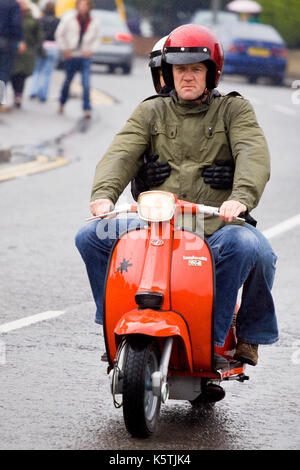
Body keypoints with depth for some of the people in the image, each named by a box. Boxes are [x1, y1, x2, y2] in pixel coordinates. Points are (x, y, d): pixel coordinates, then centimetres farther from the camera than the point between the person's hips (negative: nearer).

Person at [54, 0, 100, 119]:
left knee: (86, 84, -11)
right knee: (68, 81, 13)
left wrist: (90, 50, -1)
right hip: (71, 56, 0)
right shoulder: (68, 19, -7)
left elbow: (97, 38, 12)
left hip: (85, 57, 0)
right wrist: (64, 49, -2)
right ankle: (62, 103, 35)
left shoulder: (94, 22, -3)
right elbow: (59, 34, 3)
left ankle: (87, 109, -7)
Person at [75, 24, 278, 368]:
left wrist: (240, 197, -30)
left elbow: (253, 154, -9)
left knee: (249, 247, -36)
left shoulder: (234, 109, 10)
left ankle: (250, 334, -18)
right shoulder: (150, 112, 16)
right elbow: (121, 154, 1)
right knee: (91, 235, -16)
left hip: (217, 223, -3)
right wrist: (104, 194, -21)